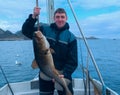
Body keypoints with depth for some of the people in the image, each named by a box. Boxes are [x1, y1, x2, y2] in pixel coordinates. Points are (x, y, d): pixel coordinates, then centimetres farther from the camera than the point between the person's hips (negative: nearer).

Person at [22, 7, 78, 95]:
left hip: (63, 76, -1)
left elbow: (73, 61, -8)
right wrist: (33, 17, -18)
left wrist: (64, 74, -22)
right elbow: (26, 31, -5)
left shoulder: (71, 37, -5)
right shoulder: (44, 29, -1)